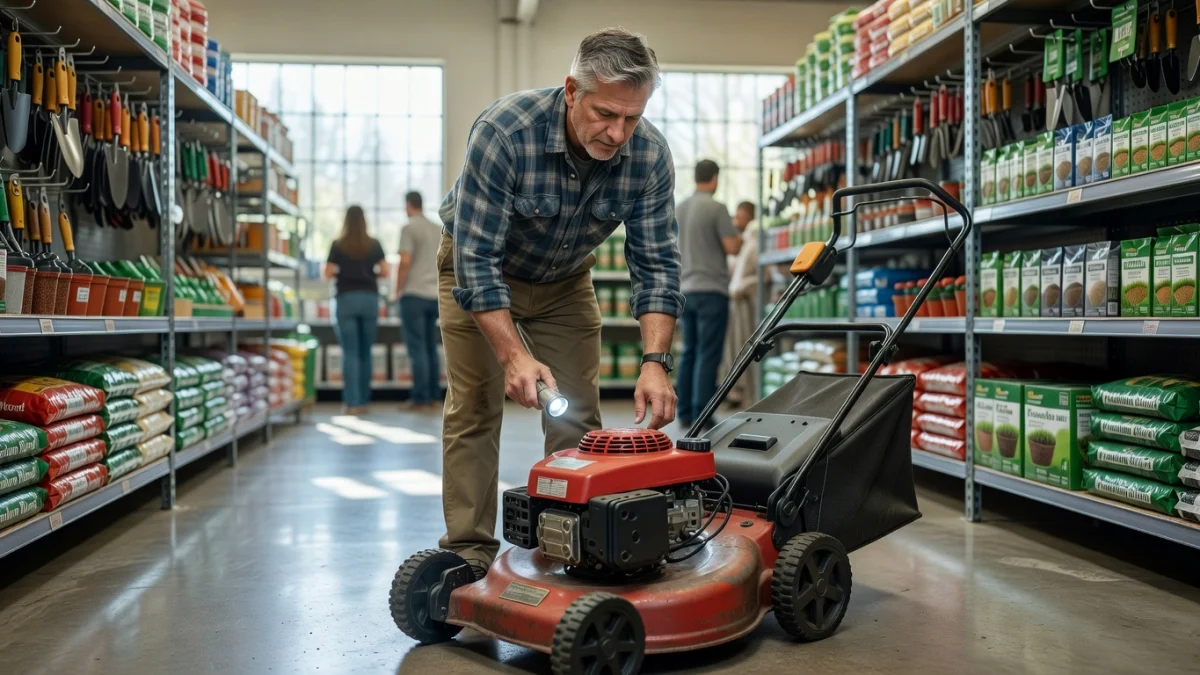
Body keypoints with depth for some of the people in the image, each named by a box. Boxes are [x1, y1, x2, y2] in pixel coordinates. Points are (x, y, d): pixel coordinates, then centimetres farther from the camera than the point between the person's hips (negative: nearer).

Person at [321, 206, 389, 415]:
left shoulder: (338, 245, -1)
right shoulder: (374, 245, 4)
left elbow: (328, 273, -4)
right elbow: (384, 271, 2)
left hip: (346, 298, -2)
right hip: (369, 298, 2)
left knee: (350, 352, -1)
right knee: (365, 352, 9)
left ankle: (352, 402, -7)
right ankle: (363, 401, 13)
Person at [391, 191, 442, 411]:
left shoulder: (409, 228, -7)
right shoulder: (438, 230, 14)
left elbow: (405, 262, -15)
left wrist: (398, 288, -4)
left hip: (414, 294, -6)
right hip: (435, 295, 6)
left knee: (417, 348, -5)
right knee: (431, 347, 12)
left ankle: (421, 398, -5)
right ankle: (433, 395, 13)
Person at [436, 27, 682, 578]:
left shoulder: (649, 155, -24)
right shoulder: (504, 131, -35)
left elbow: (656, 264, -20)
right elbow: (477, 259, -33)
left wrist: (655, 361, -32)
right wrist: (514, 355, -40)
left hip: (564, 280, 3)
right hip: (478, 272, -3)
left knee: (578, 416, -1)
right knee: (475, 408, -6)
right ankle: (469, 549, 4)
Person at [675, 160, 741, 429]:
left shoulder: (681, 208, 10)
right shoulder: (717, 208, -11)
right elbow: (732, 247, -14)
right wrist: (738, 237, 8)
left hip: (687, 289, 7)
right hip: (711, 289, -7)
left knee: (689, 353, 11)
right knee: (708, 355, -5)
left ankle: (685, 412, 11)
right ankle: (700, 414, -7)